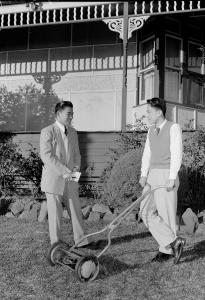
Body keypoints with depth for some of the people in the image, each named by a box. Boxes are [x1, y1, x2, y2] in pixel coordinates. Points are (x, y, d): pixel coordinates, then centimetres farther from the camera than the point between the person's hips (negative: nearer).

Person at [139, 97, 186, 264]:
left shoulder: (174, 128, -6)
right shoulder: (151, 130, 16)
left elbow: (176, 154, -13)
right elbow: (147, 154, 12)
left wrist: (172, 178, -19)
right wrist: (144, 174, -1)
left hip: (167, 176, -7)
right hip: (152, 175, 7)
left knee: (166, 214, -3)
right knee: (146, 211, 0)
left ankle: (167, 250, 10)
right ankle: (174, 241, 4)